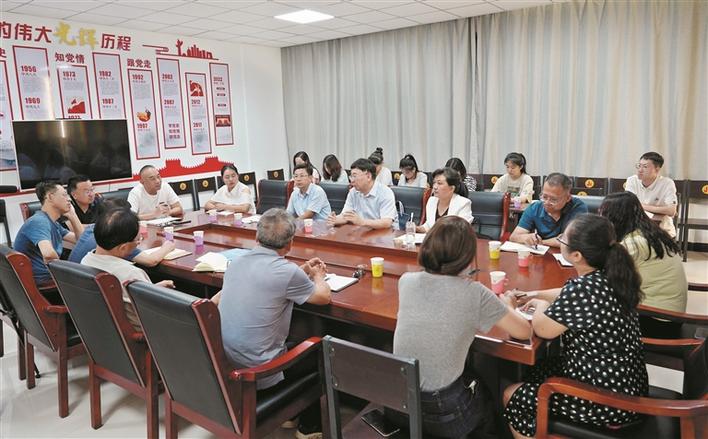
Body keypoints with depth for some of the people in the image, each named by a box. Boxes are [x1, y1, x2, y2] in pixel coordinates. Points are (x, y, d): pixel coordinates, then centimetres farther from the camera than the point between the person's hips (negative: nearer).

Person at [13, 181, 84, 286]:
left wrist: (72, 215, 7)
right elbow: (48, 254, -35)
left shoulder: (54, 224, 13)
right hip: (39, 281, -9)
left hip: (47, 275, 9)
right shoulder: (39, 221, -19)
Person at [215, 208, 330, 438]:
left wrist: (303, 271, 21)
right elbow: (324, 297, -3)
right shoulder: (287, 271, -21)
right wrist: (318, 276, 17)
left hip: (223, 366, 7)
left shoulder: (237, 262, 0)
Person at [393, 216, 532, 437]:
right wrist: (505, 305, 12)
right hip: (443, 414, -4)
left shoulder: (406, 281, -7)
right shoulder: (474, 293, -19)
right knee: (486, 393, 31)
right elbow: (524, 332, -6)